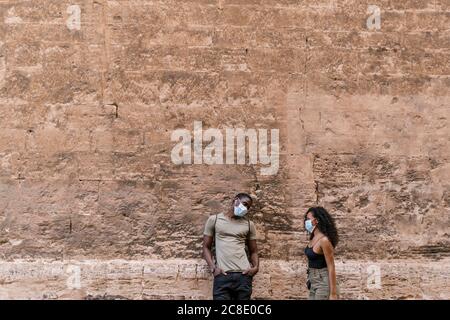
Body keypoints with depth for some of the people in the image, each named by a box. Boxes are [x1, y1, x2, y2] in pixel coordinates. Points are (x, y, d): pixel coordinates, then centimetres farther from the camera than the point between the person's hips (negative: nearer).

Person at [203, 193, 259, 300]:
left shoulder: (249, 224, 17)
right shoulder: (214, 220, 11)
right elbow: (206, 247, 10)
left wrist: (256, 267, -1)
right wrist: (213, 268, -6)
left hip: (243, 275, 2)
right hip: (222, 275, -2)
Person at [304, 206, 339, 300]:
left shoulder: (324, 240, -19)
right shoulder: (313, 238, 7)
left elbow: (331, 268, -19)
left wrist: (333, 293, -20)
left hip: (323, 282, -9)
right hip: (313, 283, 9)